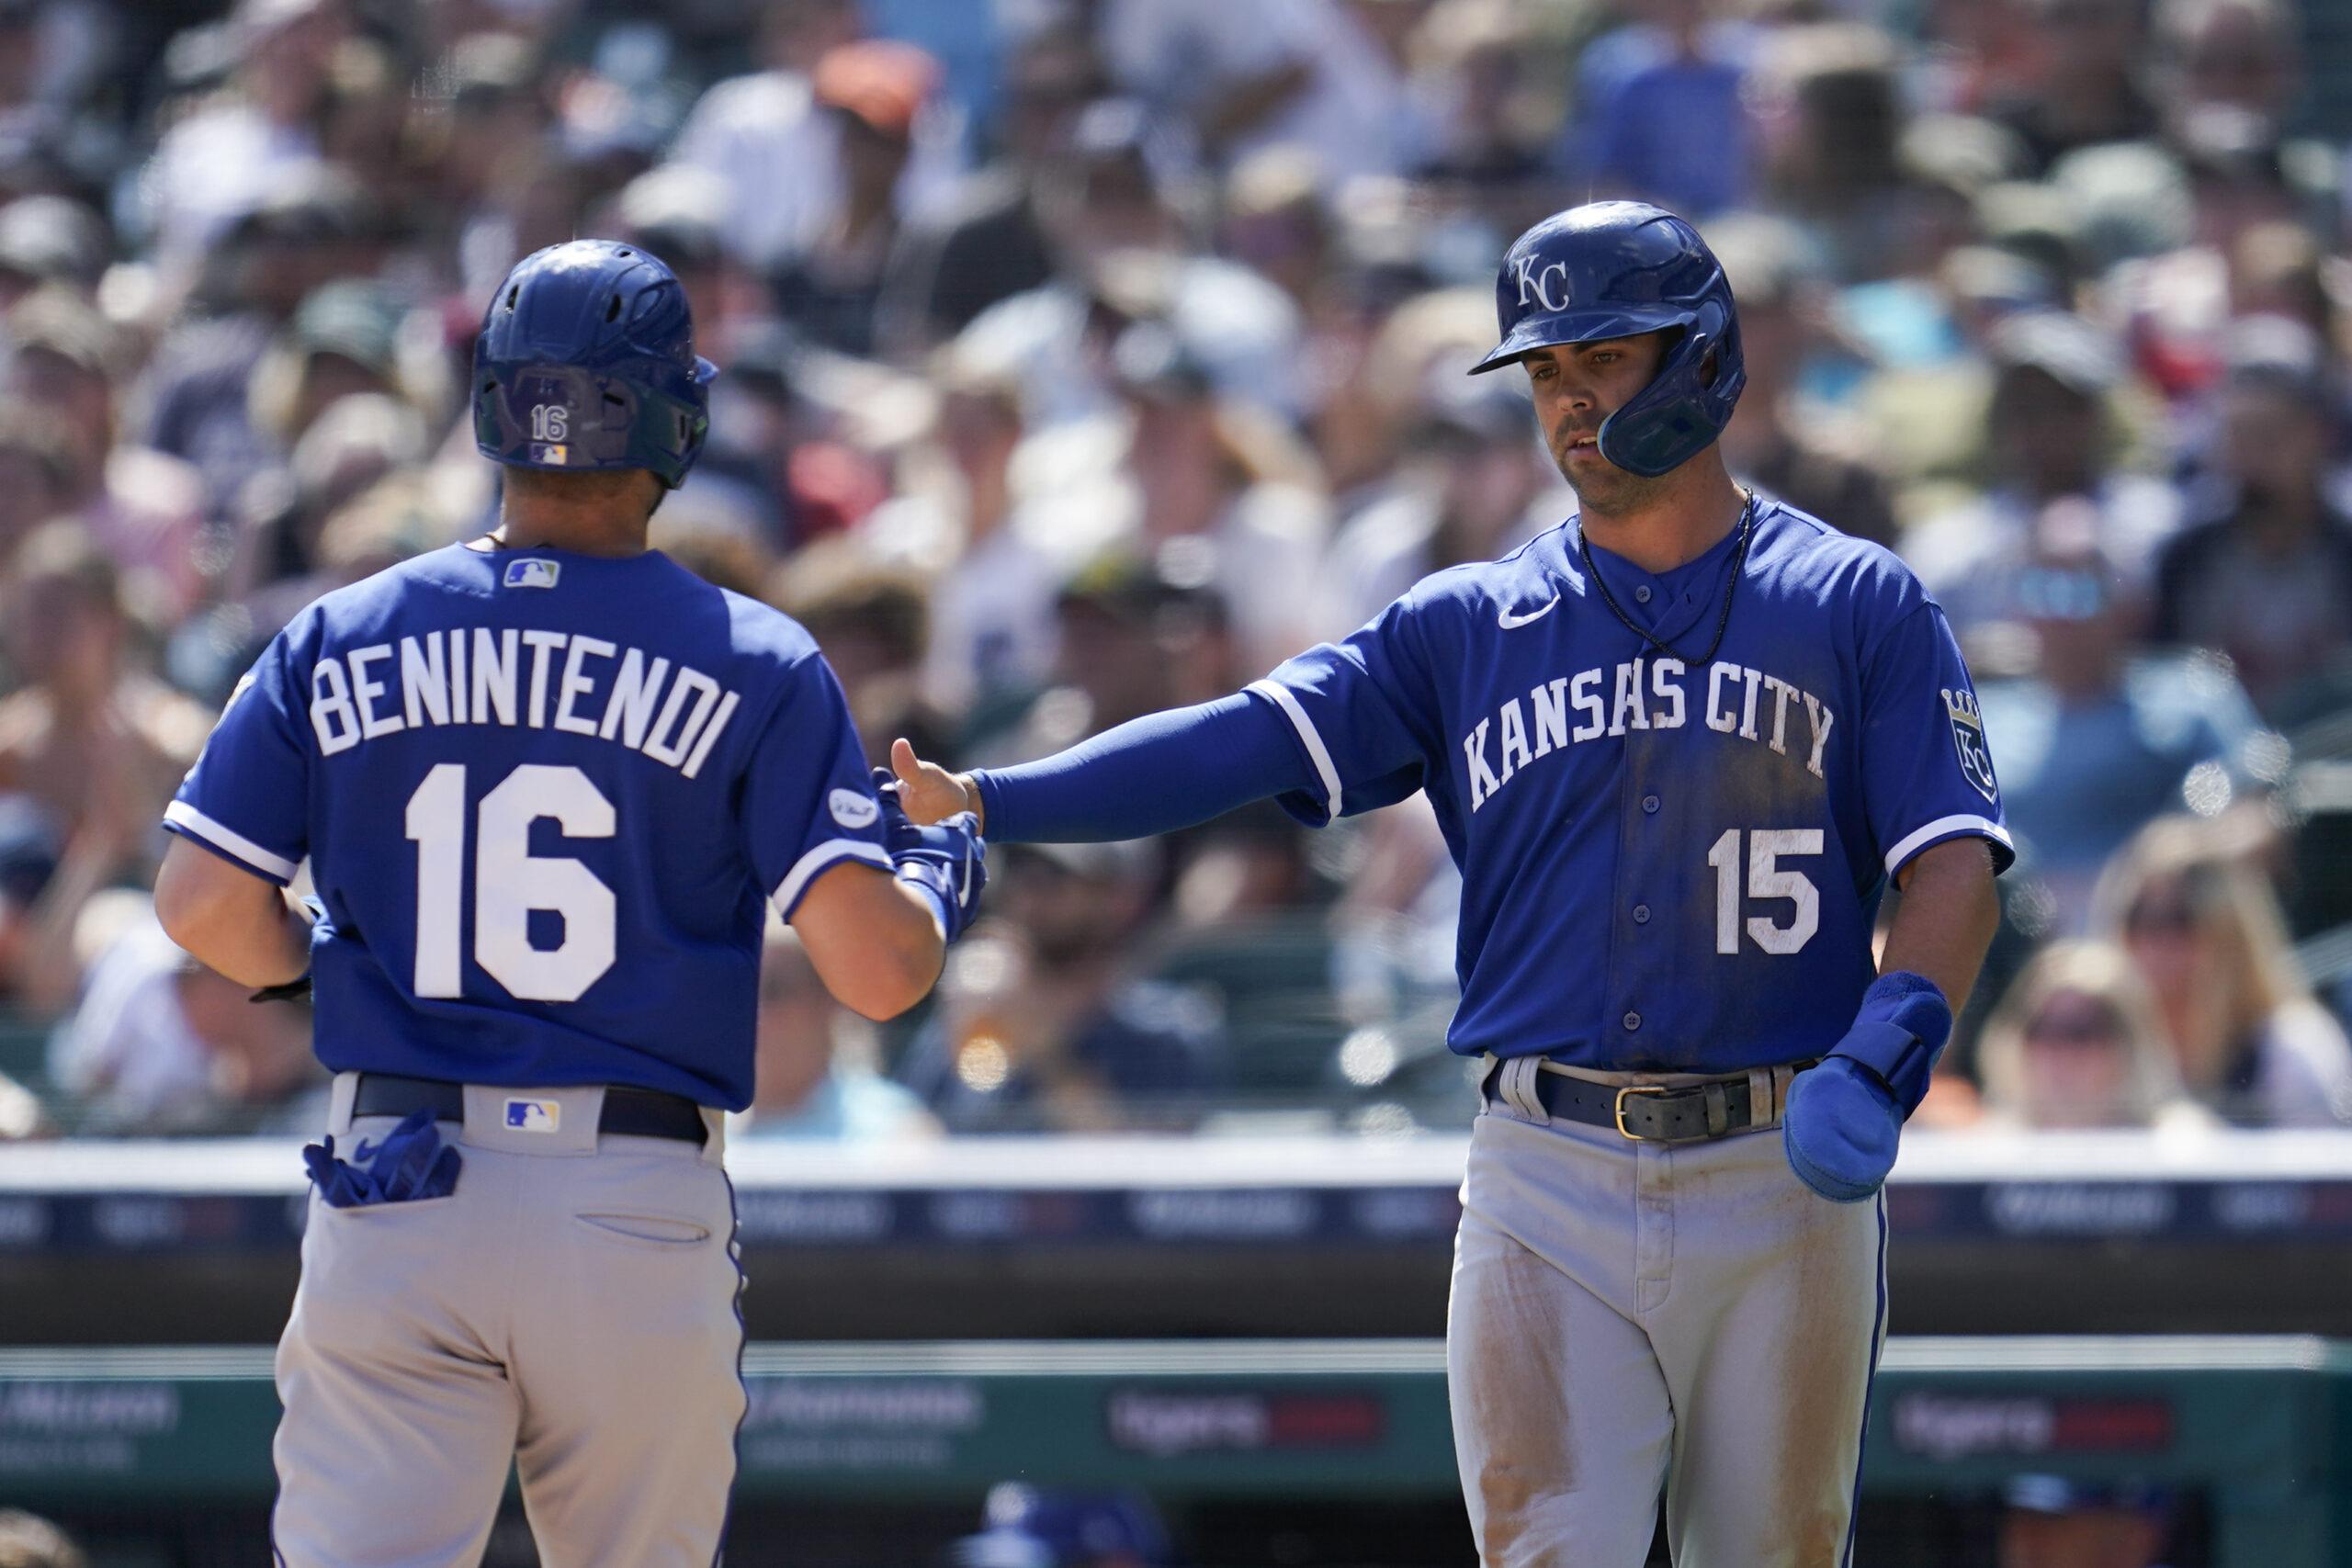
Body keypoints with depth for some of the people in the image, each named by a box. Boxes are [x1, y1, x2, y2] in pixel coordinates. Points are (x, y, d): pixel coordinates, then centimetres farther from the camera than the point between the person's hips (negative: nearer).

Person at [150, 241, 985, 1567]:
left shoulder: (338, 641, 6)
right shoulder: (754, 665, -2)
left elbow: (202, 904, 2)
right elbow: (876, 966, -7)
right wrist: (943, 877, 15)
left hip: (395, 1198, 1)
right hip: (638, 1212, -1)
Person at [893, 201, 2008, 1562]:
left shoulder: (1859, 606, 5)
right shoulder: (1472, 625, 10)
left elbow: (1954, 862, -5)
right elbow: (1246, 742, 0)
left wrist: (1884, 1058, -24)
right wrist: (980, 801, -14)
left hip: (1781, 1183, -1)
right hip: (1549, 1187, 1)